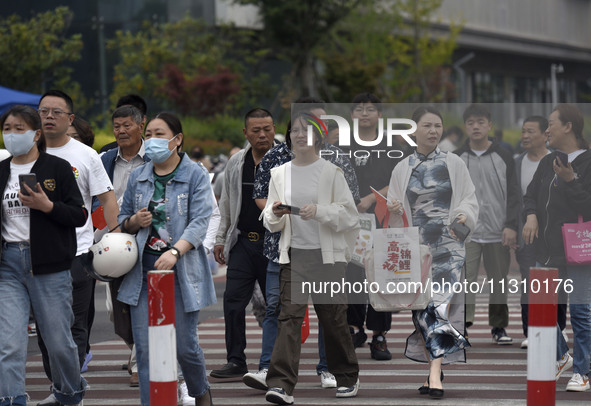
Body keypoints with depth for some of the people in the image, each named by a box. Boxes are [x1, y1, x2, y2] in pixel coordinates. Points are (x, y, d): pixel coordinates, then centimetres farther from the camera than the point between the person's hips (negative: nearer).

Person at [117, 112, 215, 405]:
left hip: (182, 270, -3)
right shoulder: (137, 177, 12)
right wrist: (133, 222, -3)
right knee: (145, 346, -2)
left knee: (184, 345, 1)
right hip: (143, 269, 4)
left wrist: (175, 251, -27)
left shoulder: (195, 175, -1)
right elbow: (123, 218, 22)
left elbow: (200, 222, -12)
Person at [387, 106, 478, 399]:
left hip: (448, 242, -2)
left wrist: (465, 214, -12)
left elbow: (470, 198, 8)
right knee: (421, 305, 1)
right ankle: (435, 371, 12)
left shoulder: (454, 164, 7)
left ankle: (435, 374, -20)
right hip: (416, 243, 2)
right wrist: (393, 211, -8)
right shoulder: (402, 169, 11)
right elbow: (395, 211, 14)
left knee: (441, 301, -15)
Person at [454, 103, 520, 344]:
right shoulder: (456, 159, 7)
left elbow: (513, 195, 3)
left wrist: (511, 226, -7)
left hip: (498, 233, 0)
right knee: (464, 279, -10)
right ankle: (461, 323, -9)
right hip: (466, 232, 0)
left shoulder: (503, 157, 5)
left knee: (499, 281, 6)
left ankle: (498, 327, 17)